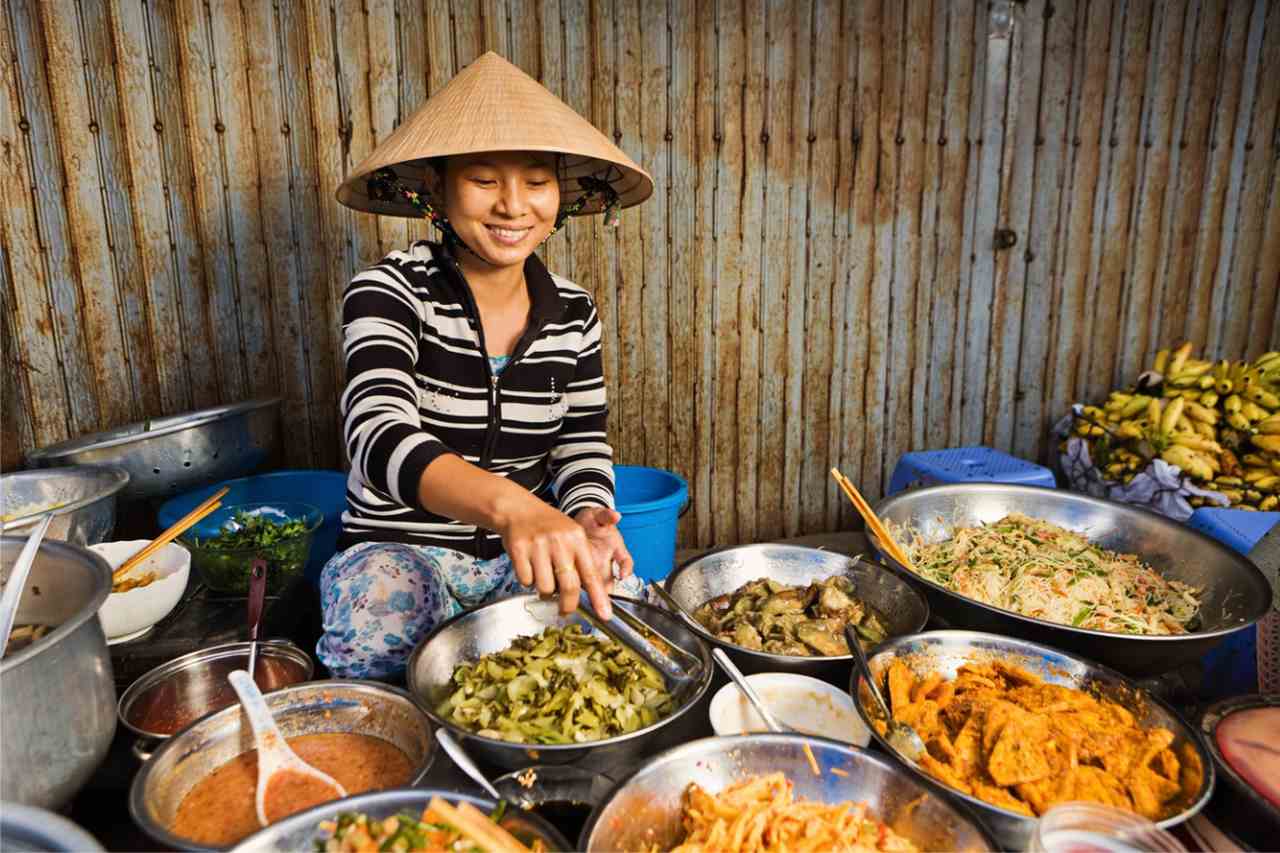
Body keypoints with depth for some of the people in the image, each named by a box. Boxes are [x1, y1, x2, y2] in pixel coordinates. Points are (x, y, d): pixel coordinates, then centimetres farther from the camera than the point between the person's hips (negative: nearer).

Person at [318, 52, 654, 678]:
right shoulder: (390, 292, -14)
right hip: (400, 548, -3)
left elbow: (582, 449, 4)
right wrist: (508, 503, -51)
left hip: (528, 551, 4)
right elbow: (379, 437, -31)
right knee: (376, 648, -33)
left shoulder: (574, 314, 0)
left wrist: (584, 521, -21)